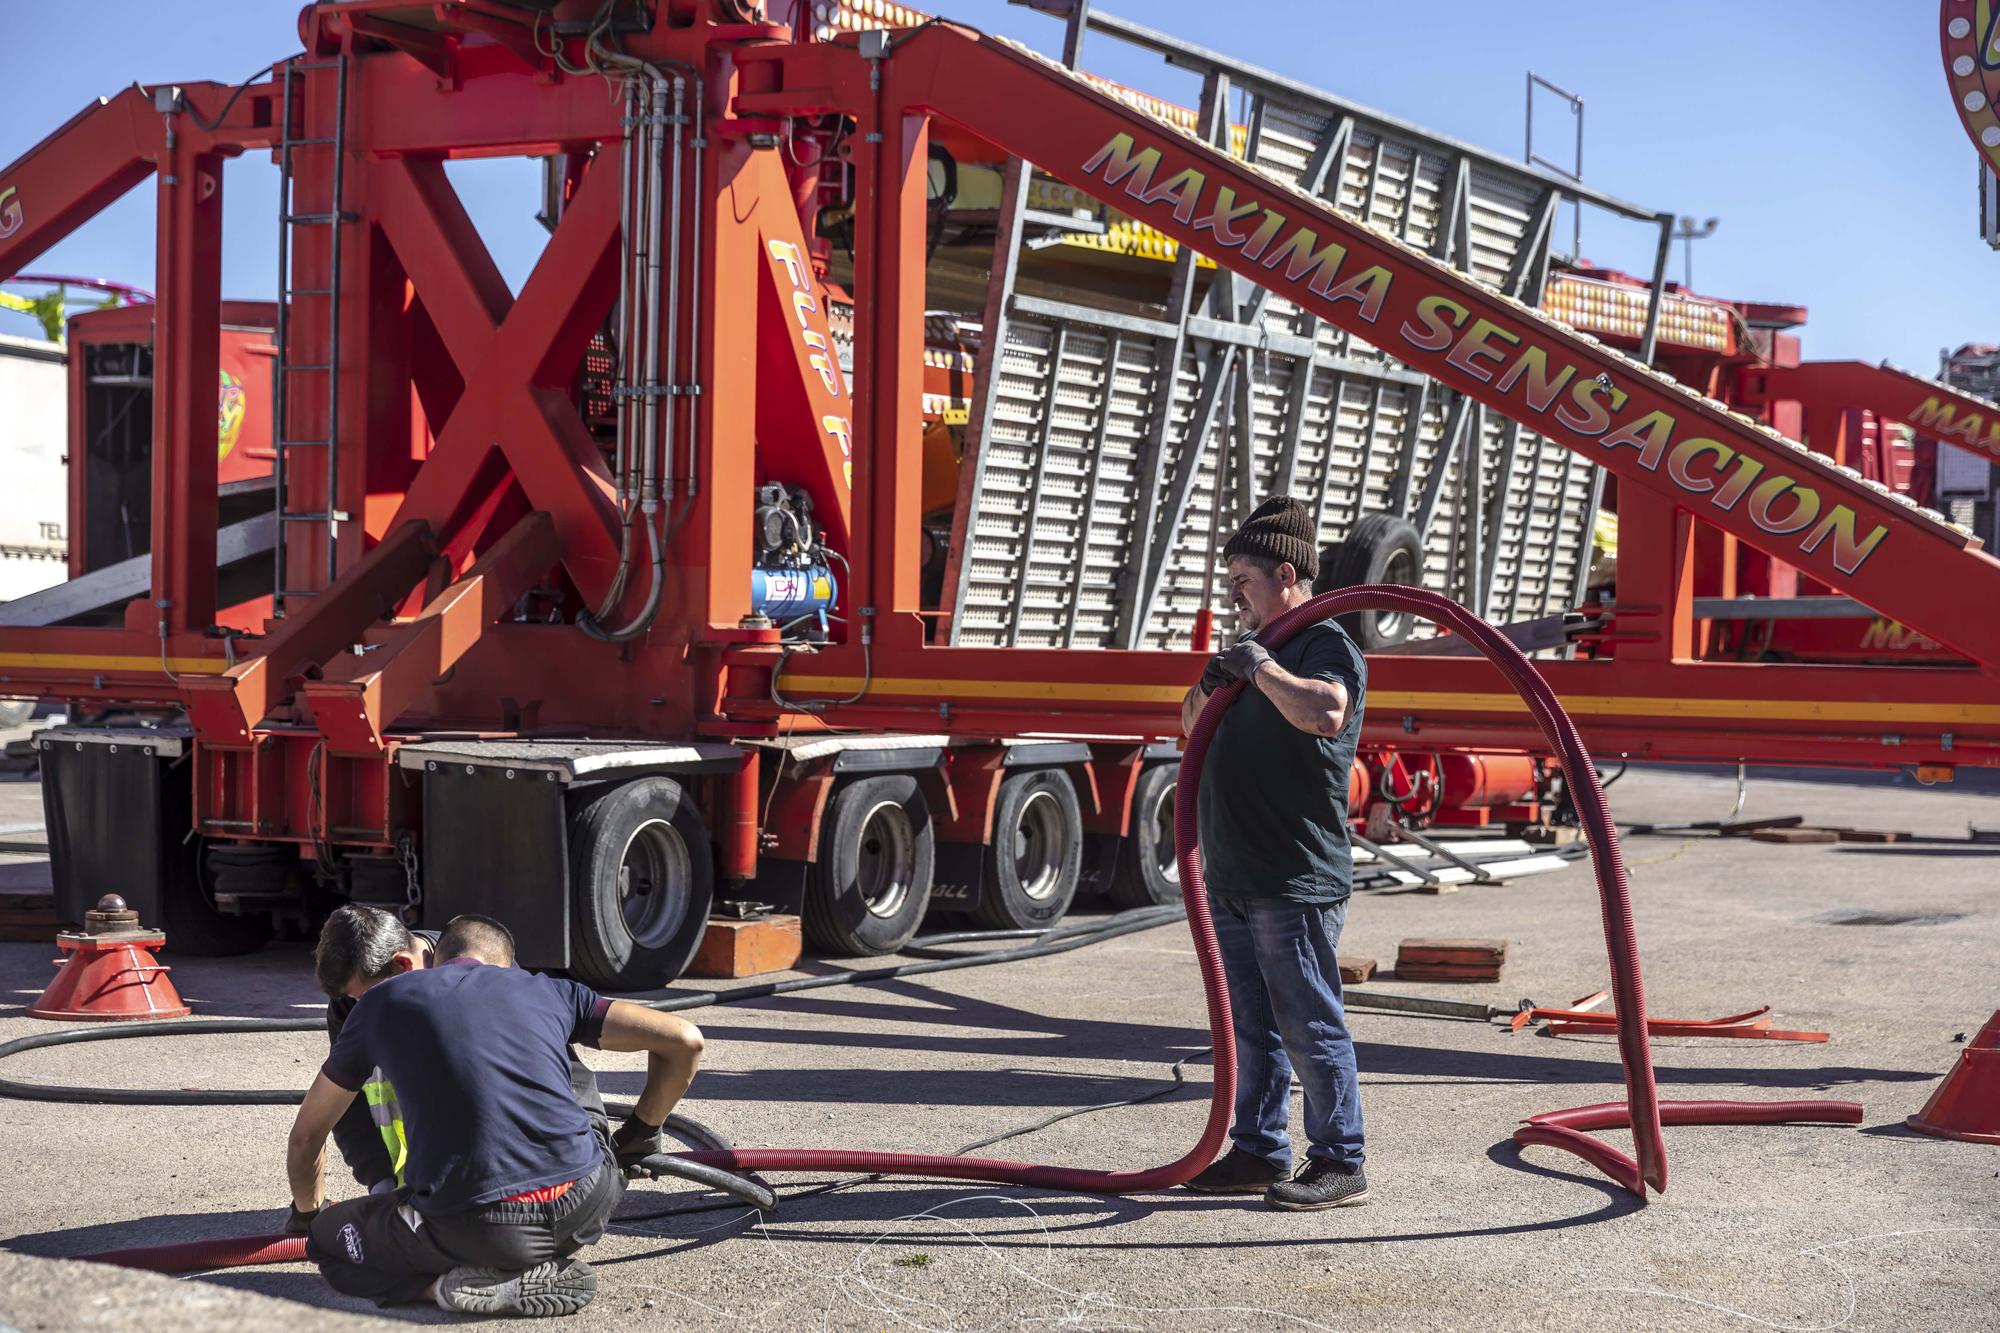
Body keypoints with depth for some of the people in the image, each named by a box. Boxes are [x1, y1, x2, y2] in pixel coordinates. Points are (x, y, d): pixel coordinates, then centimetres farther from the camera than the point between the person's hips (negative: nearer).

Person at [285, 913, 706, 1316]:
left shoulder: (382, 1001, 17)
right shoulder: (549, 990, 19)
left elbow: (305, 1138, 27)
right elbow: (684, 1039, 12)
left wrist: (310, 1215, 47)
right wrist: (639, 1135, 26)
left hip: (471, 1227, -2)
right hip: (584, 1206, 3)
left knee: (331, 1239, 23)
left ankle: (455, 1283, -1)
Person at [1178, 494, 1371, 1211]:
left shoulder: (1327, 646, -9)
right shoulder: (1257, 649, 19)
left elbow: (1326, 712, -32)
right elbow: (1192, 728, 28)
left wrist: (1261, 668, -21)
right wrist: (1209, 687, 7)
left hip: (1297, 882, -9)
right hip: (1232, 878, 9)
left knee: (1309, 1026, -4)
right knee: (1248, 1025, 14)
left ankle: (1340, 1164, 3)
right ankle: (1259, 1150, 23)